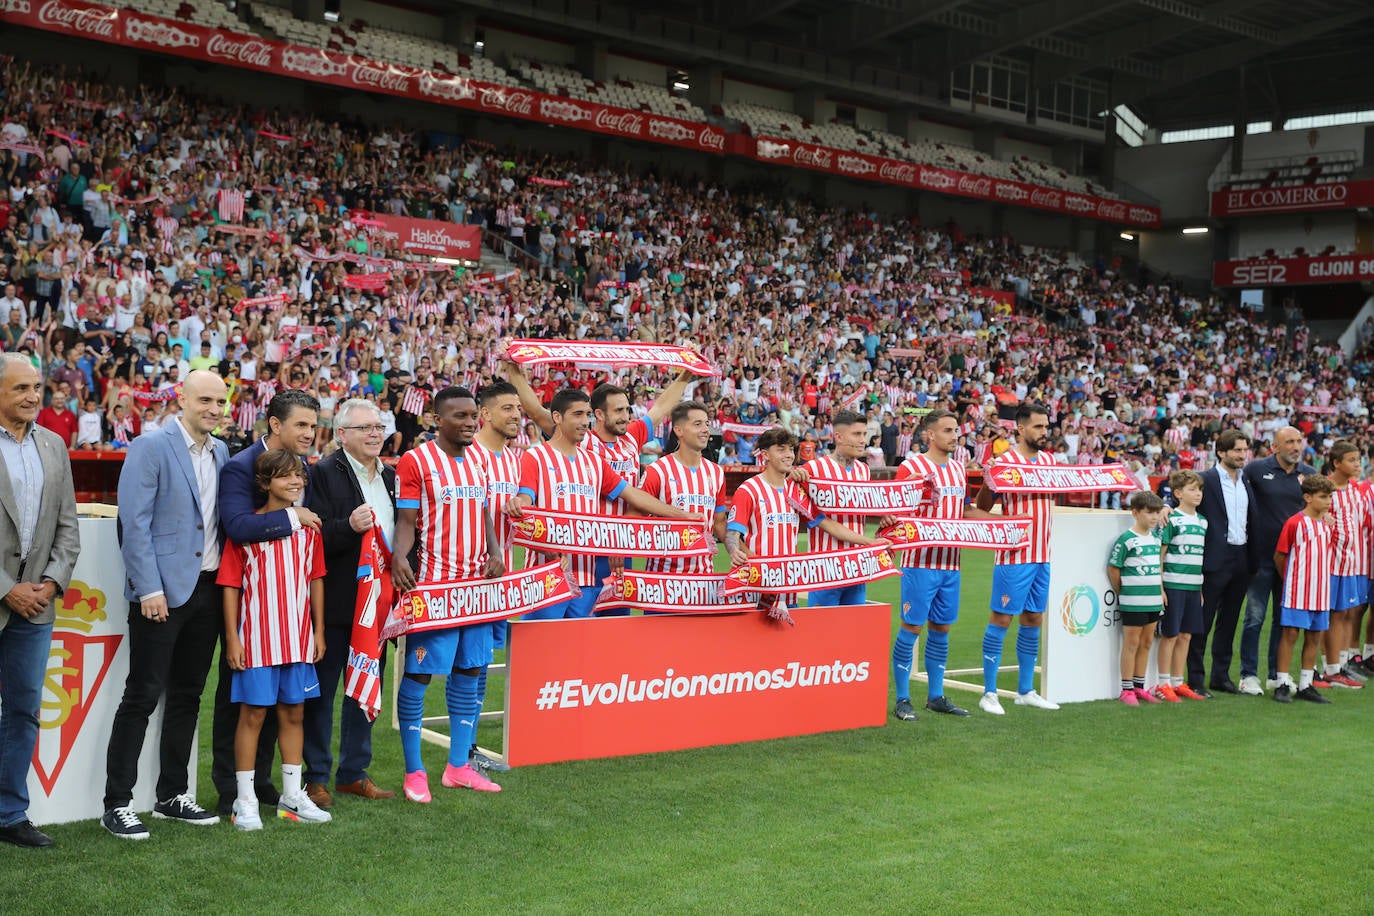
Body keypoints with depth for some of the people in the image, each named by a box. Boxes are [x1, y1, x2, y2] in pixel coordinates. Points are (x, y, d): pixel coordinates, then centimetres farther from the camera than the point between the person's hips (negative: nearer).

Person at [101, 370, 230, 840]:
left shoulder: (221, 453, 12)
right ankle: (117, 804, 3)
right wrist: (149, 589, -18)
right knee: (143, 695, -4)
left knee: (187, 694, 12)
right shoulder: (150, 448, -8)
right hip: (163, 590, -7)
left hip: (208, 588, 7)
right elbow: (134, 523, -13)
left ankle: (173, 795, 22)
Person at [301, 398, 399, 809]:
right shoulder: (324, 473, -9)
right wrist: (350, 527, -31)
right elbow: (316, 536, -16)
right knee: (322, 689, 2)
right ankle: (316, 776, 12)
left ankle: (353, 772, 25)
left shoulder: (390, 475, 13)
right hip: (337, 602, -7)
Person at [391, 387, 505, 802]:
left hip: (477, 583, 7)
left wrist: (494, 552, -2)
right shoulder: (415, 461, -5)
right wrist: (399, 555, -27)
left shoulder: (477, 462, 14)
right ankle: (414, 771, 7)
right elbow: (406, 520, -8)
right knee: (418, 674, -3)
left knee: (468, 672, 10)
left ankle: (458, 766, 20)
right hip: (433, 584, -7)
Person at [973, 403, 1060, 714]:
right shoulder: (1004, 462, -10)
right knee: (1001, 619, -3)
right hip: (1014, 557, -7)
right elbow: (983, 507, -9)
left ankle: (1026, 691, 20)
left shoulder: (1049, 460, 10)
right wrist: (987, 481, -28)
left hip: (1042, 555, 7)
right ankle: (989, 693, 3)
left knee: (1033, 620, 11)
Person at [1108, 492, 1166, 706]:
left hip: (1154, 600, 7)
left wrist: (1161, 591, 14)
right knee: (1131, 644, -1)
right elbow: (1113, 568, -9)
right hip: (1133, 602, -7)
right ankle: (1126, 690, 5)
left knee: (1146, 643, 12)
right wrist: (1122, 594, 0)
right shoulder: (1126, 539, -11)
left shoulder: (1155, 538, 11)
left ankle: (1139, 687, 22)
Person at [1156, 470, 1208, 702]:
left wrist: (1201, 590, 17)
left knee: (1186, 635, 10)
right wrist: (1159, 587, -13)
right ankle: (1164, 684, 5)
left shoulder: (1202, 522, 13)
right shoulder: (1172, 520, -7)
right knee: (1170, 635, -2)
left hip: (1194, 586, 6)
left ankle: (1178, 683, 18)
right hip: (1173, 584, -6)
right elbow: (1159, 554, -8)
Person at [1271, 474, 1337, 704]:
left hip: (1320, 591, 6)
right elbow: (1279, 557, -4)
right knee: (1290, 634, -3)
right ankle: (1282, 685, 3)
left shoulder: (1328, 524, 9)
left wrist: (1322, 578, 11)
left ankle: (1306, 685, 17)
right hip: (1297, 590, -6)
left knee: (1314, 637, 9)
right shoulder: (1294, 523, -9)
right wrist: (1289, 580, 4)